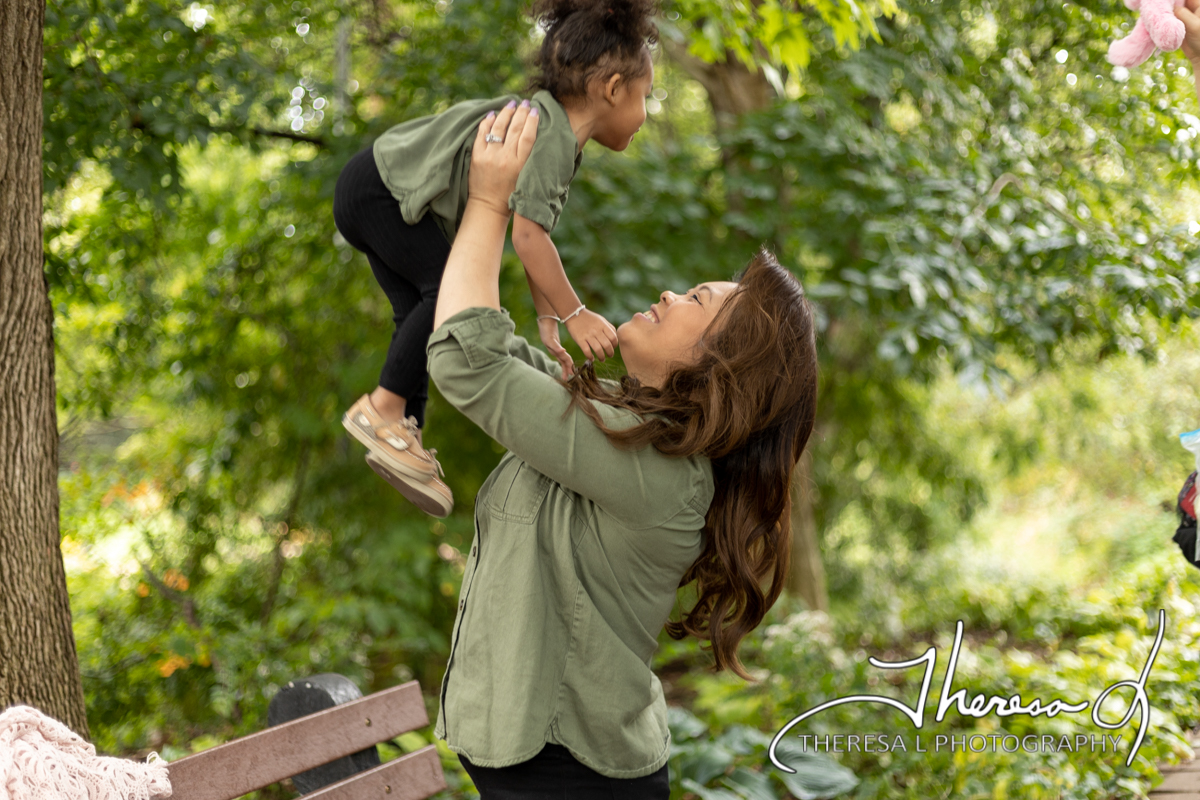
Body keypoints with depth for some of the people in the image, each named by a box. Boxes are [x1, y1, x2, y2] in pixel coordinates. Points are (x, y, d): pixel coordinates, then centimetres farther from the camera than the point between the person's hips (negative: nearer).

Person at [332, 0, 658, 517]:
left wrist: (547, 322, 11)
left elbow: (534, 239, 11)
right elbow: (527, 235, -31)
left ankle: (405, 431, 15)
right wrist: (574, 314, -24)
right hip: (378, 186, -11)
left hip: (378, 194, 11)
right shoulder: (551, 136, -25)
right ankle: (381, 410, -11)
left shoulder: (559, 141, 8)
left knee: (420, 312, 10)